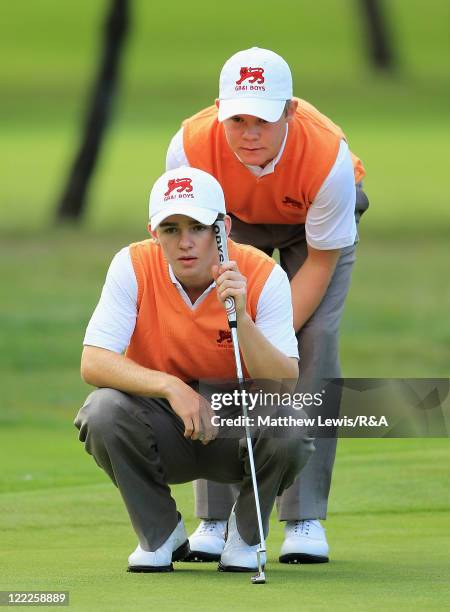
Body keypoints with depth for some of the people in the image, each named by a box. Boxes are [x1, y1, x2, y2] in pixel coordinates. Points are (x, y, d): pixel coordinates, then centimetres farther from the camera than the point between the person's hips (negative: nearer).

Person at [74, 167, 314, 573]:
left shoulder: (264, 276, -16)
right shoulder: (133, 266, -14)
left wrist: (240, 317, -37)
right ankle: (160, 535, -2)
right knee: (104, 412, -29)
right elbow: (93, 362, -21)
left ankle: (245, 533, -1)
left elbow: (285, 385, -23)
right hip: (165, 430, 1)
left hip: (239, 431, -1)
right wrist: (171, 387, -36)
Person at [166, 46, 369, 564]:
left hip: (315, 224, -2)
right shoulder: (189, 147, -36)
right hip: (234, 223, 2)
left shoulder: (328, 157, -40)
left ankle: (306, 519, -13)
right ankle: (216, 519, -8)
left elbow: (321, 261, -26)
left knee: (315, 343, -19)